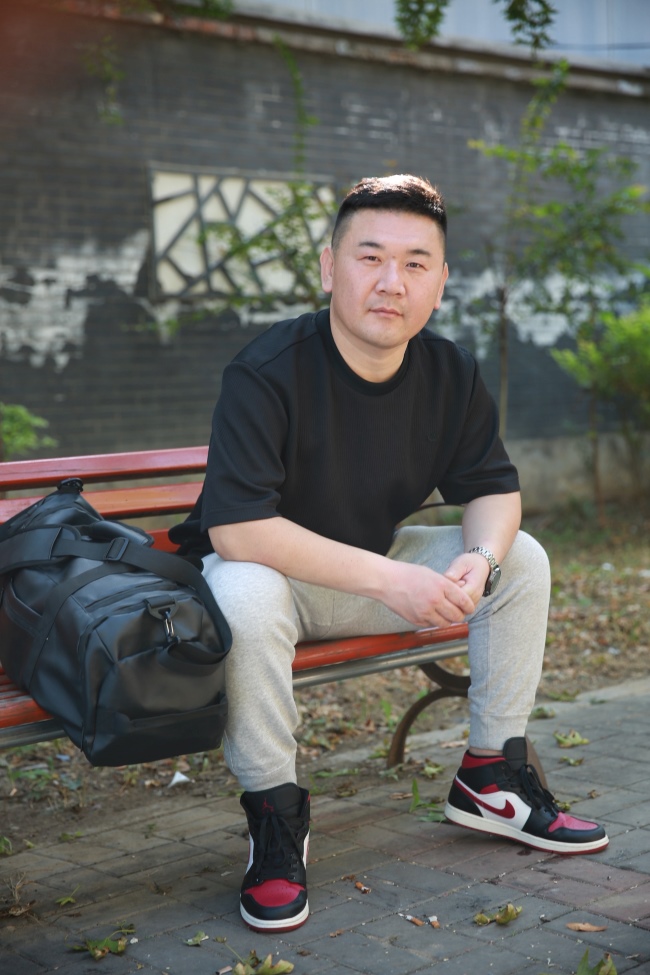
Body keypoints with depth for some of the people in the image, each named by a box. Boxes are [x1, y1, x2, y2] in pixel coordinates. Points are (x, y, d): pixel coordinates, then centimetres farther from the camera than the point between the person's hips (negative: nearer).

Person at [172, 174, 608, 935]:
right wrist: (386, 580, -37)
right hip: (274, 571, -6)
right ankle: (275, 814, -18)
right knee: (245, 598, -39)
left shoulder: (450, 373, -7)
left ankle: (490, 777, 8)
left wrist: (480, 560, -24)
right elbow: (234, 528, -34)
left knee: (522, 559, -5)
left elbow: (492, 487, 1)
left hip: (380, 566, 6)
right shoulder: (266, 373, -26)